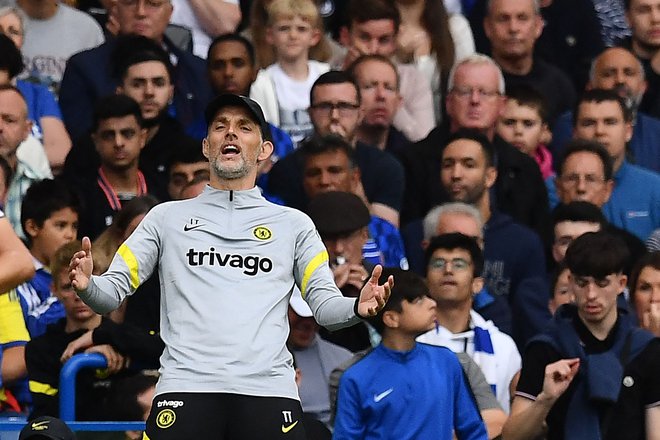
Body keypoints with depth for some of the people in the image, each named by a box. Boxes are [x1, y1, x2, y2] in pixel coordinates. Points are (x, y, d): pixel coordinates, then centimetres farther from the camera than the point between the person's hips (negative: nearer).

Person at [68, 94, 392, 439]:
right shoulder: (166, 218, 18)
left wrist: (358, 307, -10)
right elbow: (113, 291, 13)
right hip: (186, 386, 0)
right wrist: (87, 285, -10)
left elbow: (325, 305, 13)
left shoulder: (294, 224, 19)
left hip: (269, 390, 0)